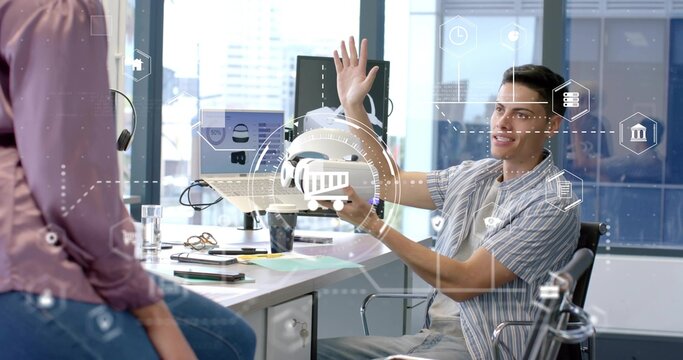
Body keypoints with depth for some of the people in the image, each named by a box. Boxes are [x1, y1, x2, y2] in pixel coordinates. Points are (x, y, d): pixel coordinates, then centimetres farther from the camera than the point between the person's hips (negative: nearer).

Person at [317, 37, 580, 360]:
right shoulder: (474, 176, 11)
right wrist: (352, 104, 16)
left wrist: (372, 224, -21)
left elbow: (464, 283, -18)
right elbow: (391, 182, 23)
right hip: (433, 334, 8)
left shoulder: (553, 204, -13)